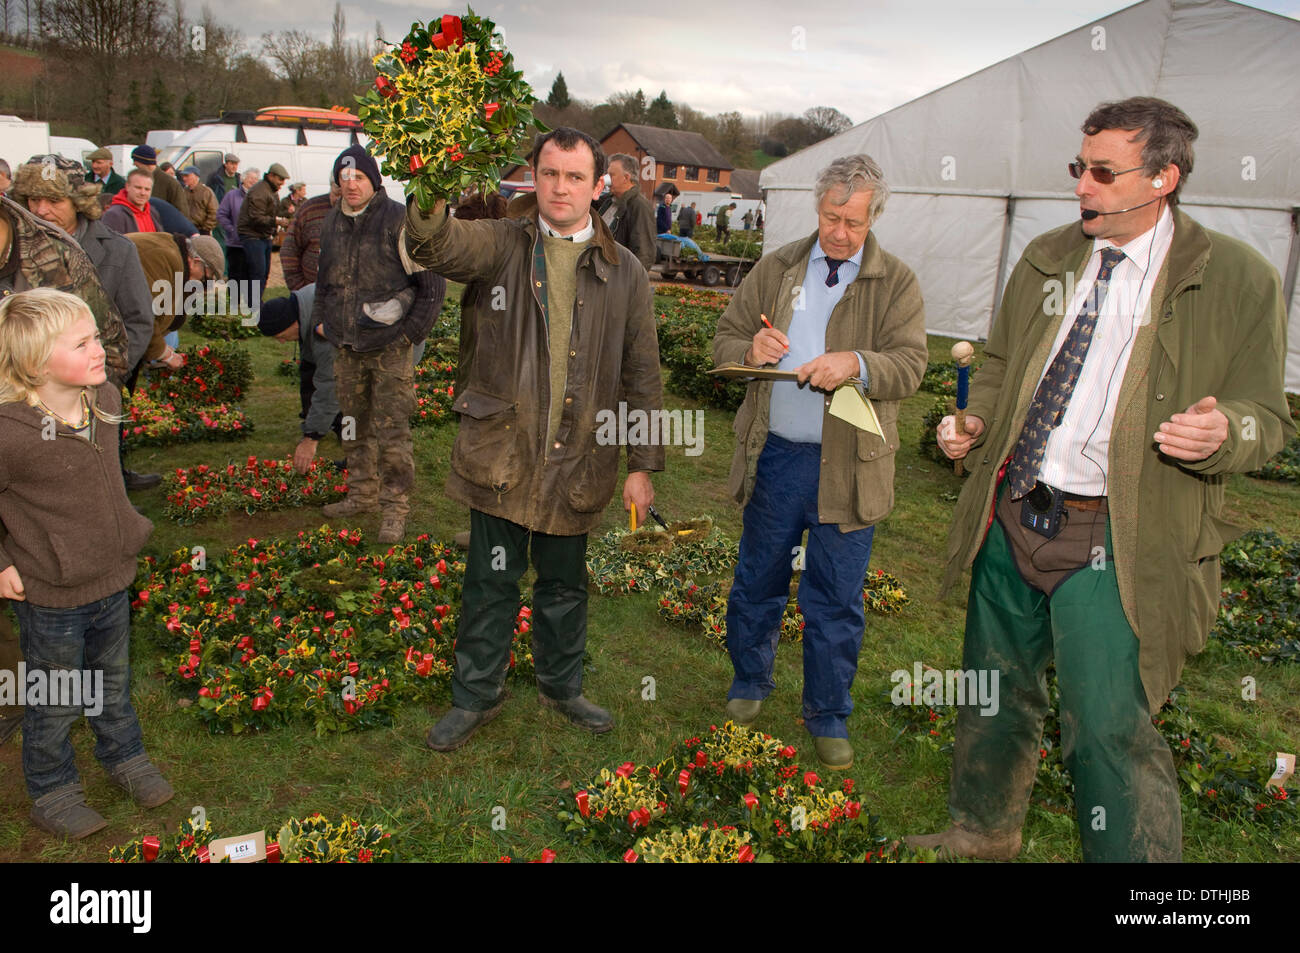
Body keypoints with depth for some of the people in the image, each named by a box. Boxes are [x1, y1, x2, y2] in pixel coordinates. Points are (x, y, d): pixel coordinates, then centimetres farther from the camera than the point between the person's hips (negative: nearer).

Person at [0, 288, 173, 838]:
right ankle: (52, 792, 39)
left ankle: (124, 757, 49)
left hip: (113, 579, 6)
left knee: (113, 683, 26)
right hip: (50, 598, -5)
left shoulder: (106, 398, -7)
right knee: (55, 704, 16)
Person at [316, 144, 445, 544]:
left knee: (391, 431, -5)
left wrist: (411, 333, -10)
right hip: (346, 346, 6)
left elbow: (433, 284, -8)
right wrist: (324, 320, 12)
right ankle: (363, 494, 30)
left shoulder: (399, 220, -10)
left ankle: (395, 507, 5)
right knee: (355, 426, 16)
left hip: (390, 347, -6)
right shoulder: (331, 222, 10)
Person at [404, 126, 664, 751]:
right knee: (491, 581, 9)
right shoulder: (500, 244, 0)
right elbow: (437, 247, -21)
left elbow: (642, 377, 4)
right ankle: (475, 697, 28)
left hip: (577, 459, 2)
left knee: (565, 583, 17)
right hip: (499, 452, -1)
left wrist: (642, 464, 1)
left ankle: (560, 685, 38)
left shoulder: (625, 272, 4)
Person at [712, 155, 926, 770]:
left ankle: (827, 716, 28)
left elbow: (910, 365, -9)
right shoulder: (775, 269, 8)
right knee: (757, 581, 15)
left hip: (847, 465, -2)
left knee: (836, 600, 8)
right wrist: (750, 349, -14)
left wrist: (857, 364, -29)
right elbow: (724, 339, 9)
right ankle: (750, 684, 39)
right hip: (775, 456, 2)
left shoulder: (896, 282, 1)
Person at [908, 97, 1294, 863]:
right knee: (995, 691, 20)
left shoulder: (1237, 279, -6)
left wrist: (1222, 431, -25)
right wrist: (977, 423, 1)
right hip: (1012, 514, 6)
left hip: (1110, 542, -5)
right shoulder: (1044, 260, 8)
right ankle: (984, 834, 43)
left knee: (1109, 727, -7)